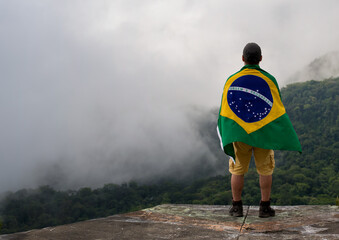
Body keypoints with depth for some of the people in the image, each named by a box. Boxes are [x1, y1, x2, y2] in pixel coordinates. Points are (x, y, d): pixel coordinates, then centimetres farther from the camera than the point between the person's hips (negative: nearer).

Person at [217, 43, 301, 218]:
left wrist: (226, 136, 6)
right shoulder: (269, 80, -5)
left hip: (239, 134, 1)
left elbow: (224, 111, -1)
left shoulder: (232, 80, -2)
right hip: (263, 134, -1)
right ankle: (265, 207, 11)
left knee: (237, 170, 9)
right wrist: (285, 137, 3)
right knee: (265, 170, 9)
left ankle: (236, 207, 12)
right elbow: (279, 110, -4)